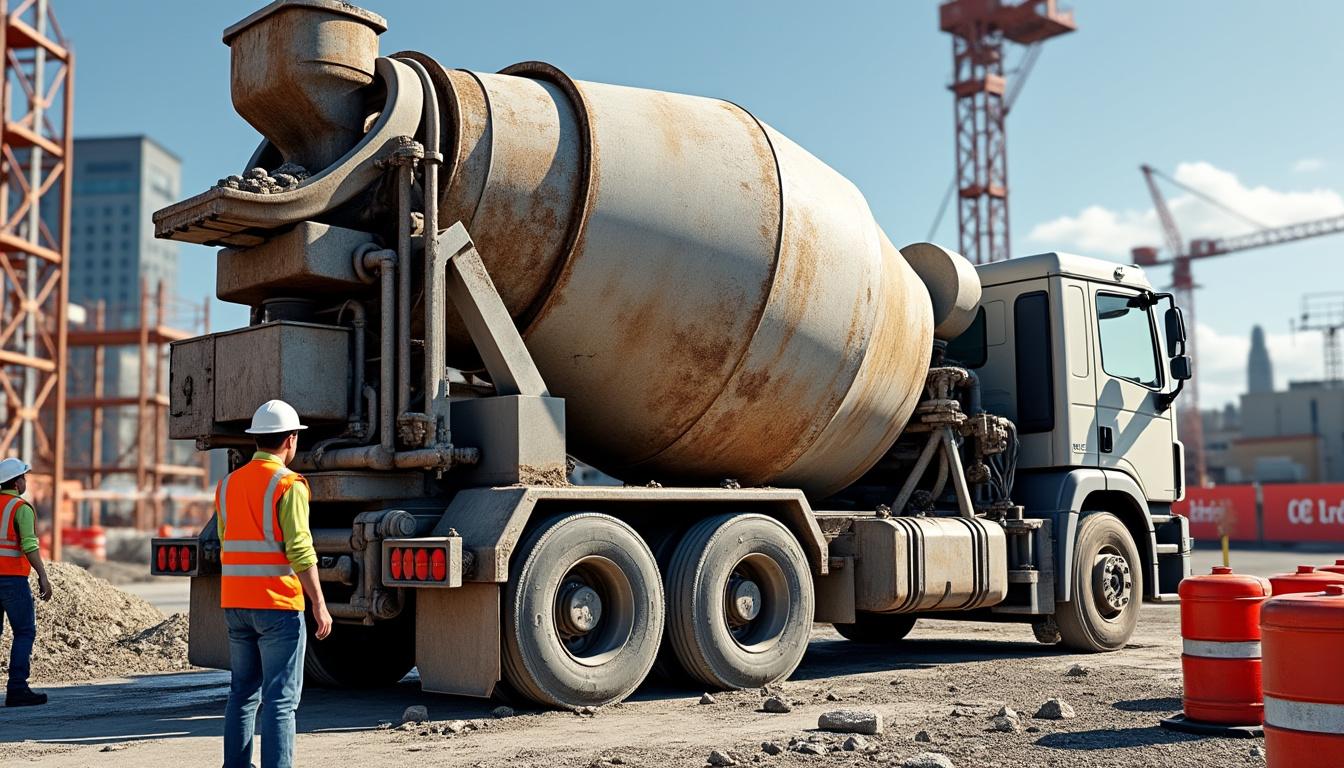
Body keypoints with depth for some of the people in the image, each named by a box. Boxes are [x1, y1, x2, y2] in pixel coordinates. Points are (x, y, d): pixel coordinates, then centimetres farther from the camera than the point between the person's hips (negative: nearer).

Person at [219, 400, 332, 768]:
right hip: (277, 604, -7)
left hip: (235, 603, 7)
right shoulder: (288, 485, -11)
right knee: (280, 699, -3)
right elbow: (300, 552, -16)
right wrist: (319, 604, -12)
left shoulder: (228, 484, 11)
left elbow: (227, 547, 15)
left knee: (243, 692, 16)